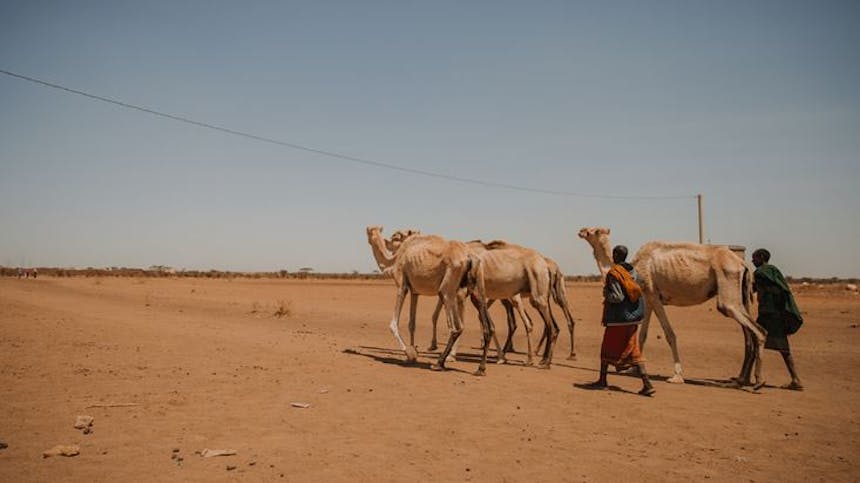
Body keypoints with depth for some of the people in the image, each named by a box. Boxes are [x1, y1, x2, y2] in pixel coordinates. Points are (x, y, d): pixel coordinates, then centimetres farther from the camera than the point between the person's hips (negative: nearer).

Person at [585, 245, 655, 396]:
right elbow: (638, 293, 10)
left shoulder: (613, 273, -15)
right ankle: (647, 384, 0)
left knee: (608, 348, 9)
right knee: (633, 350, 8)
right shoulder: (633, 271, 8)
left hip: (618, 317, -7)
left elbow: (617, 297, -22)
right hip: (634, 316, 7)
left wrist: (606, 292, -4)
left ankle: (602, 380, 20)